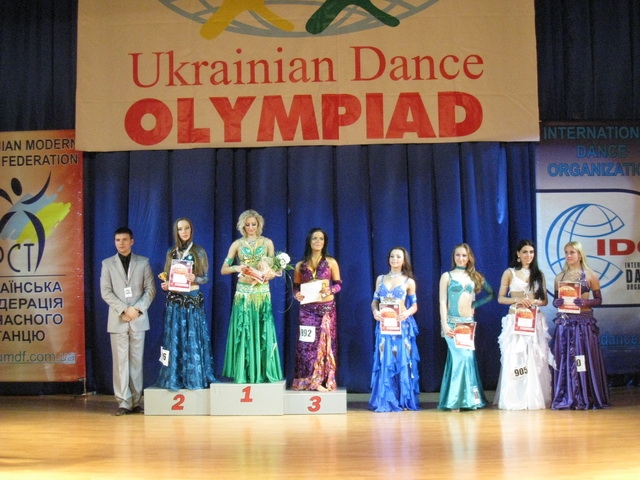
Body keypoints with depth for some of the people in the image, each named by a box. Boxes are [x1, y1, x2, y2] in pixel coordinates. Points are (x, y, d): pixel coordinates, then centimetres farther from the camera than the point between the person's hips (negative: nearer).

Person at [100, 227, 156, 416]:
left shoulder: (143, 262, 7)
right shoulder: (107, 264, 6)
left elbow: (150, 289, 2)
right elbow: (106, 292, -1)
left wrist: (137, 309, -12)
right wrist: (125, 309, -13)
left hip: (138, 319, 1)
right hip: (118, 320, 0)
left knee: (137, 360, 3)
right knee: (120, 361, -2)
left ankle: (136, 402, 8)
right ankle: (123, 402, 0)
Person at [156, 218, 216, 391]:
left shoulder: (199, 251, 1)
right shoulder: (171, 252, 9)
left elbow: (205, 278, -1)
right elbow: (166, 277, 13)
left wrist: (194, 278, -20)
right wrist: (165, 285, -8)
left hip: (193, 300, -2)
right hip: (174, 301, 3)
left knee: (193, 339, -1)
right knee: (174, 339, 2)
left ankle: (195, 378, 6)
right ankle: (174, 379, 7)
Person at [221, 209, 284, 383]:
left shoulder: (267, 243, 7)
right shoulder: (237, 244, 5)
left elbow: (274, 267, 10)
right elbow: (223, 269, 2)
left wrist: (270, 274, -13)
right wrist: (236, 268, -19)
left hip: (262, 292, 1)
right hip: (243, 292, 0)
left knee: (262, 331, -1)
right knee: (243, 331, -3)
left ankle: (263, 373, 4)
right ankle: (243, 373, 1)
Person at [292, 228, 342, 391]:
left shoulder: (331, 262, 3)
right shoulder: (300, 265, 8)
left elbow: (338, 284, 3)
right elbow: (295, 286, 11)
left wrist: (329, 290, -17)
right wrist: (297, 295, -11)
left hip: (326, 307, -1)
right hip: (307, 309, 1)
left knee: (324, 343, 0)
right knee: (307, 344, -1)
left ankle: (323, 380, 4)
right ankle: (308, 380, 4)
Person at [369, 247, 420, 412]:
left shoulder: (409, 281, 3)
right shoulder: (380, 279, 10)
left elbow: (414, 305, 4)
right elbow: (374, 301, 11)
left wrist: (407, 313, -17)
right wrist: (375, 311, -10)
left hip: (402, 325, -2)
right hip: (384, 325, 2)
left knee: (402, 362, -1)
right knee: (385, 362, 1)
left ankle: (404, 401, 5)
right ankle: (385, 401, 4)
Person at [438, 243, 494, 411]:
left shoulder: (475, 276, 10)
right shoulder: (447, 276, 1)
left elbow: (491, 294, 17)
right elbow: (442, 302, -4)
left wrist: (475, 304, 4)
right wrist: (444, 325, -13)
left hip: (469, 323, 4)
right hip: (452, 322, -4)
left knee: (468, 357, 1)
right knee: (462, 357, -13)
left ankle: (467, 399, 10)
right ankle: (456, 399, -5)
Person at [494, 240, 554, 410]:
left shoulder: (539, 274, 11)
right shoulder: (509, 273, 3)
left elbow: (545, 300, 12)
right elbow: (500, 298, 1)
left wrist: (535, 302, -10)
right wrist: (517, 300, -16)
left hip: (535, 321, 3)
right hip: (515, 321, -3)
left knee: (536, 359, -1)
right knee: (514, 359, -6)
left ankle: (535, 398, 5)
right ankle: (514, 399, -2)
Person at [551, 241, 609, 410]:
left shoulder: (590, 275, 2)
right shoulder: (560, 277, 12)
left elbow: (598, 300, 2)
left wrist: (585, 302, -16)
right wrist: (557, 303, -7)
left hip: (584, 321, -3)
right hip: (564, 322, 3)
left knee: (584, 358, -3)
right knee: (564, 359, 1)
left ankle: (586, 398, 4)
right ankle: (566, 398, 7)